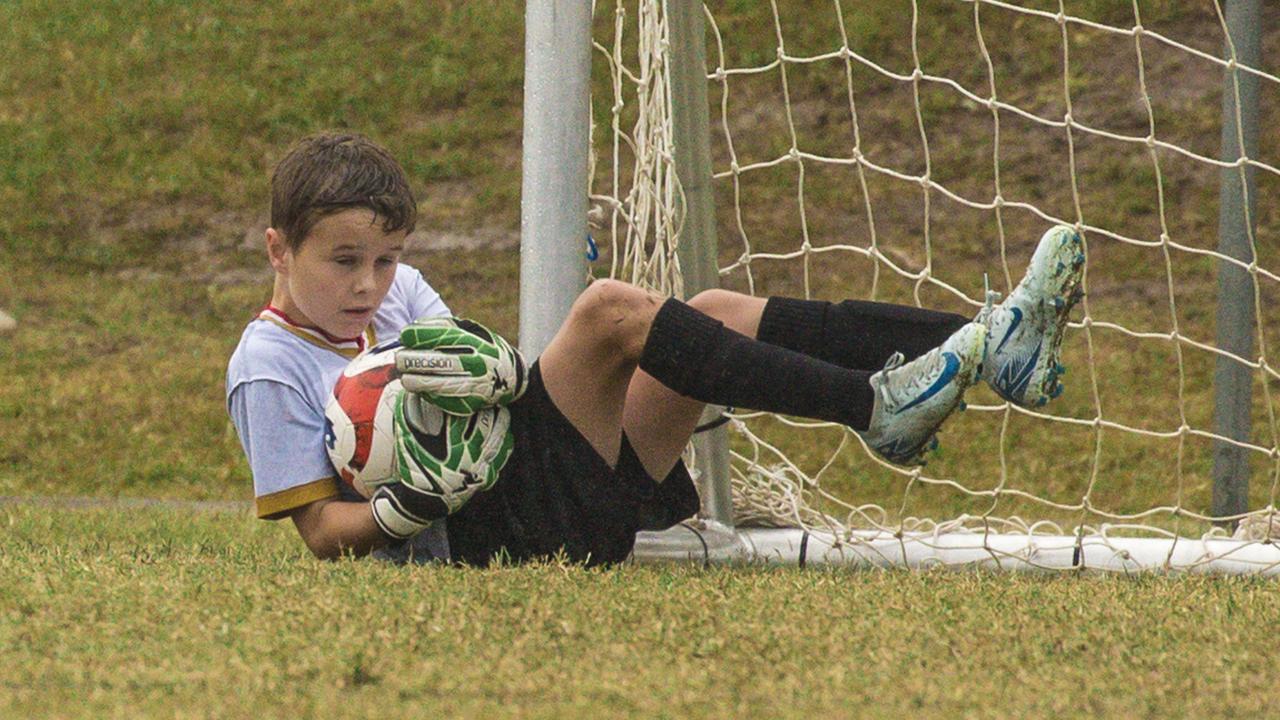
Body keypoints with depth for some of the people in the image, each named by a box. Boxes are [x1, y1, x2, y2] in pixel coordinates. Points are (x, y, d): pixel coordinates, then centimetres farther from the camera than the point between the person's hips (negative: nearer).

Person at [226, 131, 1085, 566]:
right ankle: (876, 408, -27)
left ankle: (984, 347, -17)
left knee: (715, 314, -6)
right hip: (485, 531, -9)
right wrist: (403, 514, -25)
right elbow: (321, 529, -6)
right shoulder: (269, 368, -3)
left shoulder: (401, 293, 20)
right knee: (611, 310, -25)